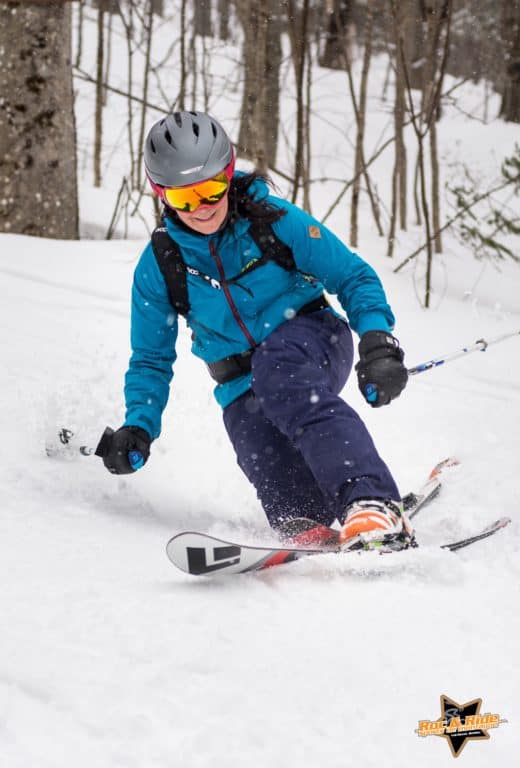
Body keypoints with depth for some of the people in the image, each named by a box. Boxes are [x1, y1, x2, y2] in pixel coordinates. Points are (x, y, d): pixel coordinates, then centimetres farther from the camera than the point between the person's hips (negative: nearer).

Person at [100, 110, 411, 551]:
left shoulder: (274, 221, -9)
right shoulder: (159, 266, -1)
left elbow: (354, 278, -2)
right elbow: (152, 359, 11)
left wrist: (378, 343, -19)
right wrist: (139, 424, -6)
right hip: (243, 391, 5)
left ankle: (373, 503, -54)